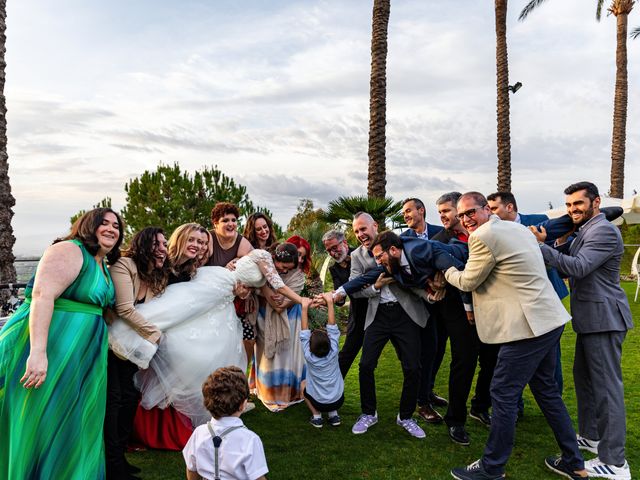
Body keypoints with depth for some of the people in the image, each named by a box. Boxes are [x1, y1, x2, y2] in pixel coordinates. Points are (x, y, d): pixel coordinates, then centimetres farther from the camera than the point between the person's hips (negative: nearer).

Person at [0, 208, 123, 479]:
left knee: (72, 425, 16)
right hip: (51, 350, -9)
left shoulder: (103, 266, 15)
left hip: (81, 356, 9)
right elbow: (42, 296, -24)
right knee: (40, 425, 2)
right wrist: (38, 352, -31)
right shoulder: (69, 251, -12)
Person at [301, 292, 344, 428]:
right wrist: (330, 302, -14)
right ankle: (333, 414, 17)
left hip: (319, 402, -1)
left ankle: (316, 415, 11)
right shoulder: (333, 352, -17)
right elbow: (332, 327, -14)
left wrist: (305, 308, -14)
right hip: (338, 400, 1)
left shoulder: (309, 356, -19)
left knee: (304, 387, 26)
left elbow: (304, 332, -14)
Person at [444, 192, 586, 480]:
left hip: (528, 327, -10)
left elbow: (468, 282, -5)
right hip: (550, 320, 10)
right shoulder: (517, 228, 14)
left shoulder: (484, 236, -14)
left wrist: (448, 271, 15)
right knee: (546, 389, 21)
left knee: (503, 394, 1)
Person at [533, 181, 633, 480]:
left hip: (603, 318, -11)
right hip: (591, 318, 11)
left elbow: (578, 267, -24)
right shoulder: (586, 231, 17)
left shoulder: (604, 231, -16)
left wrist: (541, 246, -23)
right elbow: (567, 253, 12)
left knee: (606, 384, -6)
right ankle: (591, 436, 34)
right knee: (583, 375, 20)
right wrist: (548, 242, -5)